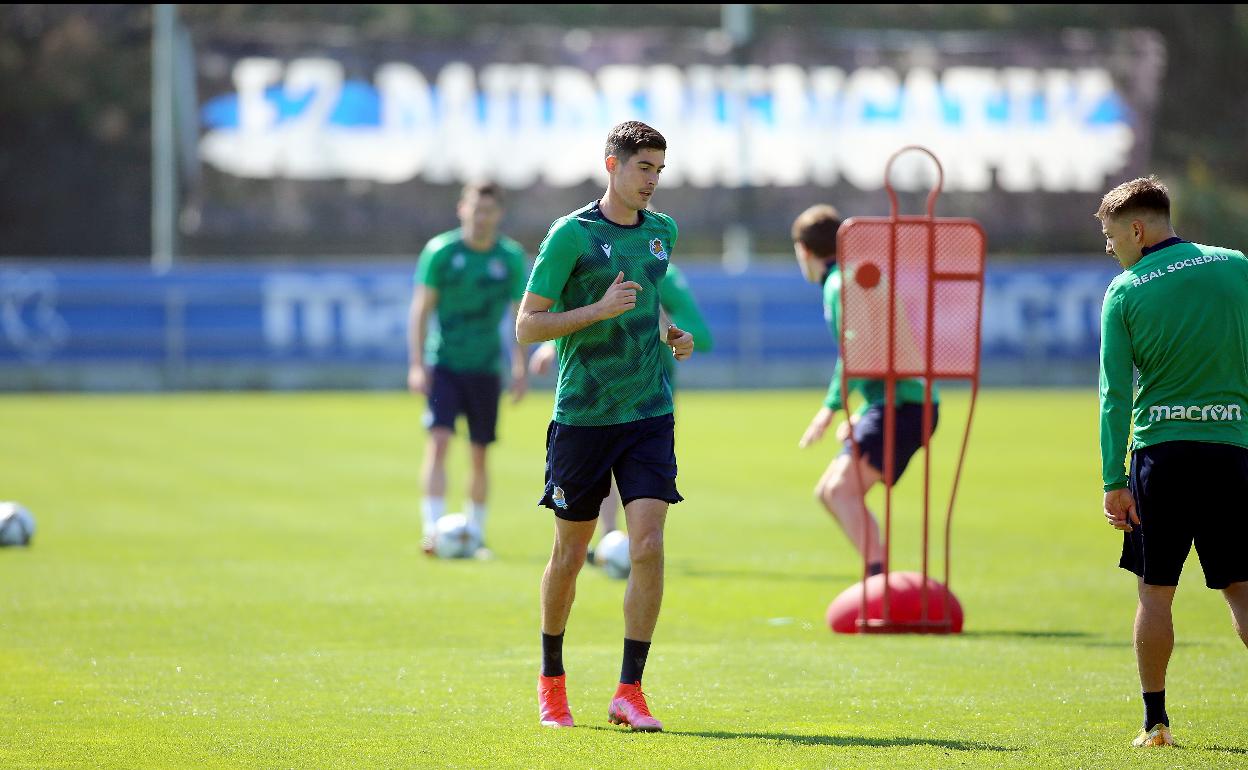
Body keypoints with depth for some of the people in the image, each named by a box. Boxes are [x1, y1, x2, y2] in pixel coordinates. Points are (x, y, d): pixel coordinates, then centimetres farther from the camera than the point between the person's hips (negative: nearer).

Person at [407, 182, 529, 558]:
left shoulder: (512, 257, 2)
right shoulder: (440, 251, -4)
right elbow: (421, 308, -2)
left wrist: (520, 368, 3)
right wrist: (417, 364, -9)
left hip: (485, 368, 2)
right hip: (443, 365, -2)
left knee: (479, 454, 6)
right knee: (439, 440, -17)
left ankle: (476, 535, 17)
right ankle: (432, 528, -20)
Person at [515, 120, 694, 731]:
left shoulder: (662, 232, 10)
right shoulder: (571, 235, -8)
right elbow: (527, 326, -9)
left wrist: (669, 337, 10)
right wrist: (600, 310, -19)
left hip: (649, 414, 3)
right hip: (581, 416, -3)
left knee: (648, 546, -11)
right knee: (569, 554, 7)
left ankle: (629, 693, -7)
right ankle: (552, 680, 28)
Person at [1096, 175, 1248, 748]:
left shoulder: (1124, 292, -1)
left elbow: (1115, 393, -5)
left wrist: (1113, 481, -5)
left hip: (1159, 451, -1)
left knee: (1154, 591, 8)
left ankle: (1155, 721, 11)